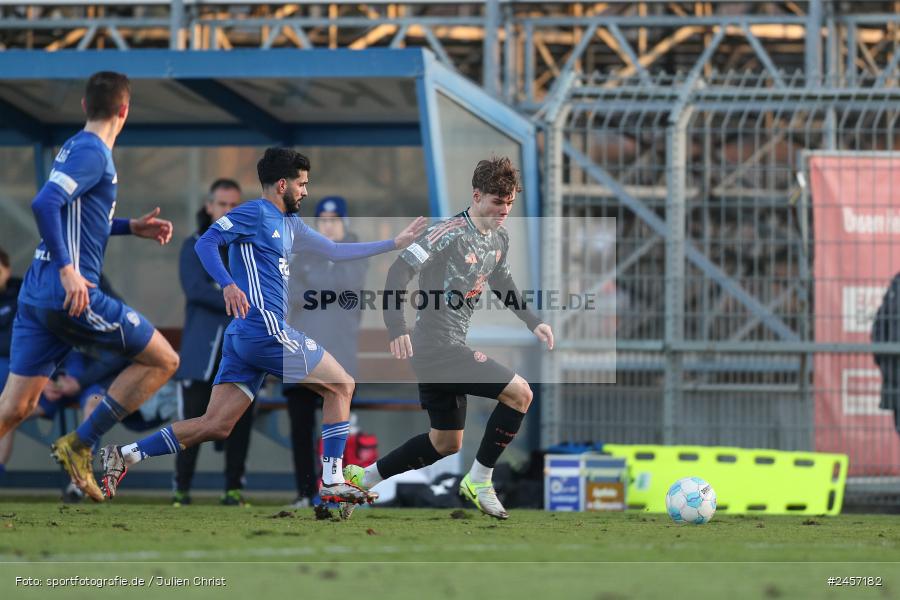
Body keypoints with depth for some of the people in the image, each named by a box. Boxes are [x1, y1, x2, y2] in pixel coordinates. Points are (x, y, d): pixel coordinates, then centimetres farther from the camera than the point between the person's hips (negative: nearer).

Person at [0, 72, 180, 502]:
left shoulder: (77, 148, 19)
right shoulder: (92, 152, -10)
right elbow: (45, 204, -24)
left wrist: (131, 227, 28)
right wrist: (68, 269, -27)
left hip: (36, 295, 9)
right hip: (72, 293, -9)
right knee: (162, 360, 4)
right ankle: (79, 445, -2)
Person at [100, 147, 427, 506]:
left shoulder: (289, 225, 24)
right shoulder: (255, 213, -4)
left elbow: (335, 252, 30)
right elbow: (205, 244, -12)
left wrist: (396, 243, 28)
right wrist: (228, 284, -28)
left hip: (244, 337, 9)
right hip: (265, 327, -9)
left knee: (215, 426, 3)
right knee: (341, 386, 2)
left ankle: (125, 455, -1)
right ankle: (332, 483, 0)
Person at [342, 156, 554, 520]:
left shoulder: (499, 240, 11)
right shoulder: (450, 233, -17)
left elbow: (502, 284, 28)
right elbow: (399, 271, -22)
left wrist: (533, 323, 17)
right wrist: (397, 329, -32)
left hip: (449, 348, 10)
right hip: (437, 347, -10)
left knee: (446, 443, 16)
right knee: (519, 392, -15)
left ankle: (360, 478, 25)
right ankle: (479, 482, -5)